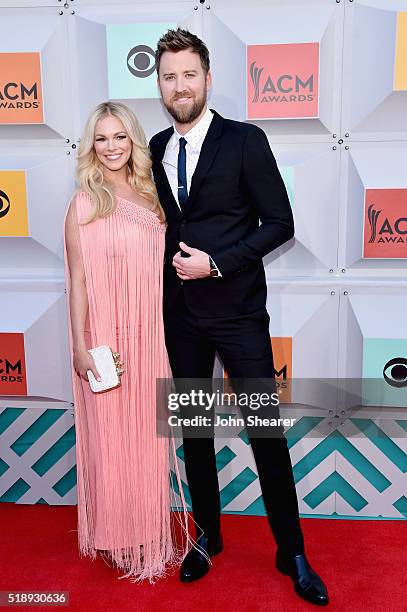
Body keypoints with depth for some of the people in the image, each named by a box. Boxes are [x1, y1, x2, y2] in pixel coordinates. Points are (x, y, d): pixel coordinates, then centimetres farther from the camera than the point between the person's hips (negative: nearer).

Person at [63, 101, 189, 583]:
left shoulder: (149, 195, 9)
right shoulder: (84, 202, -5)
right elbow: (78, 279, -7)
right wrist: (80, 345, -11)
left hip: (150, 332, 5)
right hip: (106, 333, -4)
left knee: (147, 434, 13)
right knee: (109, 434, 6)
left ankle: (149, 531, 31)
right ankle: (116, 536, 25)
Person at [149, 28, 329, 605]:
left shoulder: (246, 140, -6)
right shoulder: (156, 149, 8)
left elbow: (279, 223, -9)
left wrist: (216, 263, -16)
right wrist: (170, 265, 3)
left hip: (237, 309, -4)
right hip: (180, 312, 5)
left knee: (267, 432, 3)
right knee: (193, 429, 14)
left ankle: (292, 553, 23)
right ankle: (207, 536, 35)